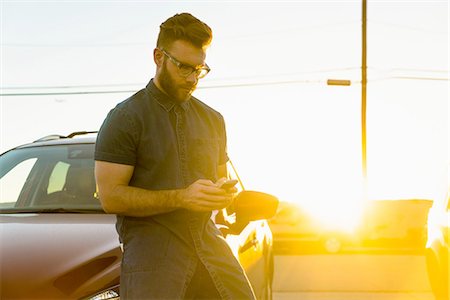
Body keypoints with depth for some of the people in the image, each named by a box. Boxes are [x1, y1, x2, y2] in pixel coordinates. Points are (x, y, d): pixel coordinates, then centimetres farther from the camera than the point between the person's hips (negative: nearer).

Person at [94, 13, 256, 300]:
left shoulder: (213, 119, 17)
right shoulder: (124, 118, -3)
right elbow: (111, 196, -10)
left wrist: (224, 194, 1)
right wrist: (182, 197, -18)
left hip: (208, 243, 5)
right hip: (150, 249, -5)